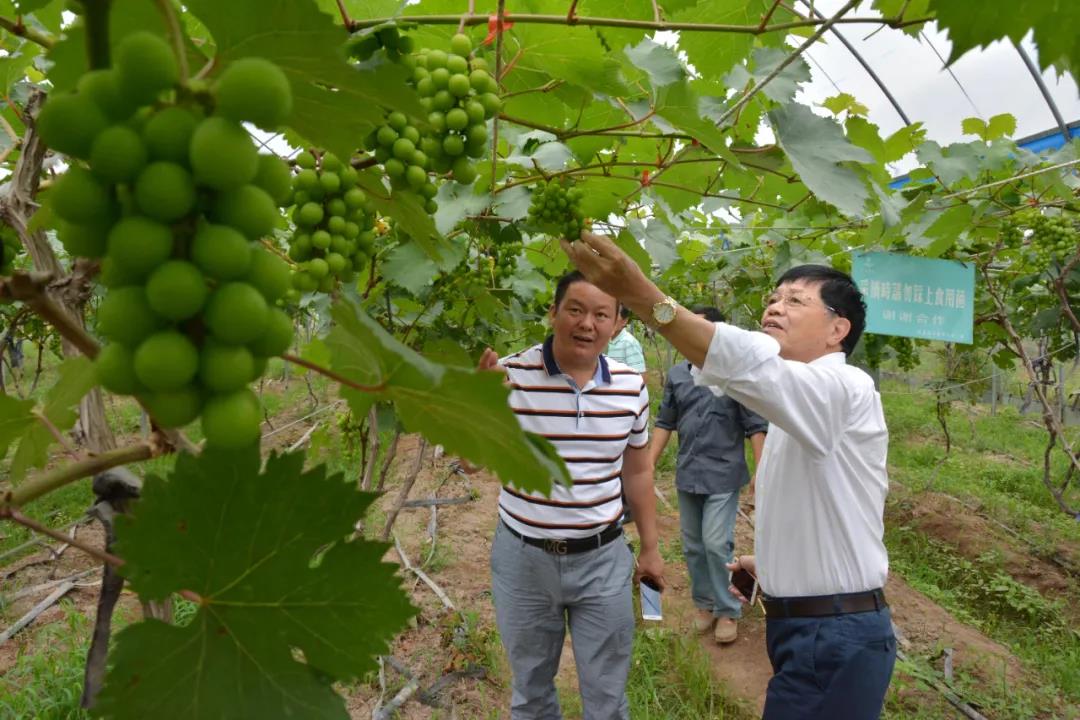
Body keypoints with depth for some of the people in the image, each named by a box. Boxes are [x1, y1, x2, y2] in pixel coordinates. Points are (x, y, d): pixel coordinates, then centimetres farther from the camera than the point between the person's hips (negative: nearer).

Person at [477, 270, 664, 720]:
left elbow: (637, 471, 7)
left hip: (602, 558, 2)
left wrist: (650, 548, 11)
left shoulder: (631, 387, -4)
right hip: (523, 557, -1)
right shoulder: (511, 375, -14)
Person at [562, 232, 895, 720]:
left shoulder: (846, 387, -20)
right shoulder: (801, 409, 13)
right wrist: (773, 563, 13)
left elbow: (752, 368, -41)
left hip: (834, 637, -9)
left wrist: (640, 294, -49)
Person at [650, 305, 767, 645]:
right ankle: (704, 602, 33)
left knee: (716, 544, -6)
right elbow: (664, 423, 8)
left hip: (723, 474, -5)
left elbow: (755, 426, -7)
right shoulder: (677, 375, 3)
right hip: (687, 474, 5)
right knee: (693, 546, 14)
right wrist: (649, 465, 6)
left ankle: (727, 610, 15)